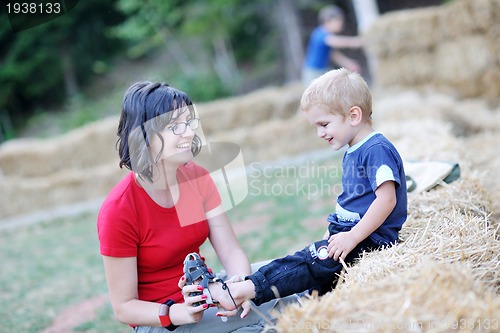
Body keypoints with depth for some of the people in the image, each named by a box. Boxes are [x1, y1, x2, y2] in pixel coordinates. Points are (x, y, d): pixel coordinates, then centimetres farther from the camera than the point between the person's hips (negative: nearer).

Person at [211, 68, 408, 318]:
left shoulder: (377, 150, -14)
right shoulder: (351, 154, 18)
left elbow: (386, 199, -23)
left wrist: (352, 237, -25)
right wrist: (331, 234, 15)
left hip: (369, 238, -11)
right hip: (348, 231, 11)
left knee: (312, 261, -24)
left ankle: (244, 290, -33)